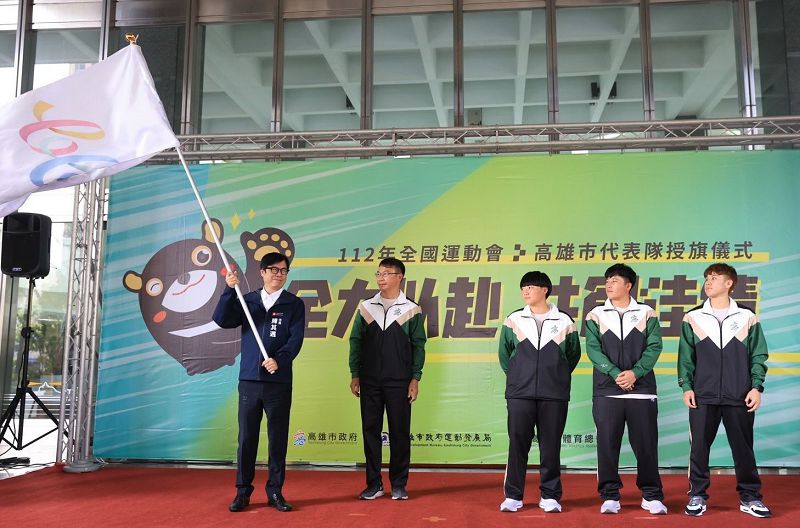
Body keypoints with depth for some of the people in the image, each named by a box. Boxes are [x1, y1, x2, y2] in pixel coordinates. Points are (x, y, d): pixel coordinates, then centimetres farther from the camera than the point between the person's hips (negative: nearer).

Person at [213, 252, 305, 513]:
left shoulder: (294, 304, 5)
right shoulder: (247, 300, 11)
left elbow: (296, 339, -5)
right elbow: (222, 320, -2)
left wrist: (279, 359, -21)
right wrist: (229, 290, -11)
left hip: (279, 382, -1)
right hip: (249, 380, 1)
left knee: (278, 439, 5)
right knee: (246, 438, 5)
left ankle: (275, 492, 15)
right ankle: (243, 491, 15)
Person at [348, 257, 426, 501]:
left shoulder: (411, 310, 1)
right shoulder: (366, 307, 7)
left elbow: (418, 346, 2)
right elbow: (356, 342, 9)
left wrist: (415, 379, -4)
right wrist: (354, 375, 3)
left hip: (399, 382, -2)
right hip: (369, 381, 2)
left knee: (400, 432, 3)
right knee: (370, 430, 6)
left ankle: (398, 485, 14)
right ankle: (374, 483, 16)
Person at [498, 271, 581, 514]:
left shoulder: (564, 322, 3)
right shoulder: (513, 320, 5)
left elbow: (574, 355, 14)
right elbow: (504, 354, 15)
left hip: (554, 395, 0)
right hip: (519, 394, 1)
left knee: (551, 447, 4)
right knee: (517, 444, 2)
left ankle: (550, 496, 15)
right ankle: (513, 496, 11)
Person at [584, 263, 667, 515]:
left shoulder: (647, 314, 7)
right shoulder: (596, 315, 7)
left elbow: (654, 347, -2)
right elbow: (593, 349, -2)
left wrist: (635, 372, -15)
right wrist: (615, 373, -15)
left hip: (642, 389, 0)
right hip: (606, 390, 0)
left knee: (646, 443, 3)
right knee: (607, 444, 2)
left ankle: (652, 495, 15)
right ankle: (610, 495, 12)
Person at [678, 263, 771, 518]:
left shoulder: (747, 317, 5)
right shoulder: (692, 317, 5)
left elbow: (758, 356, 5)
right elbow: (685, 356, 6)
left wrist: (756, 386, -4)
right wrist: (686, 386, -3)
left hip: (740, 397, 0)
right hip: (703, 396, 0)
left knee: (743, 447, 7)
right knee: (699, 447, 2)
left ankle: (750, 497, 20)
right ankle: (697, 496, 14)